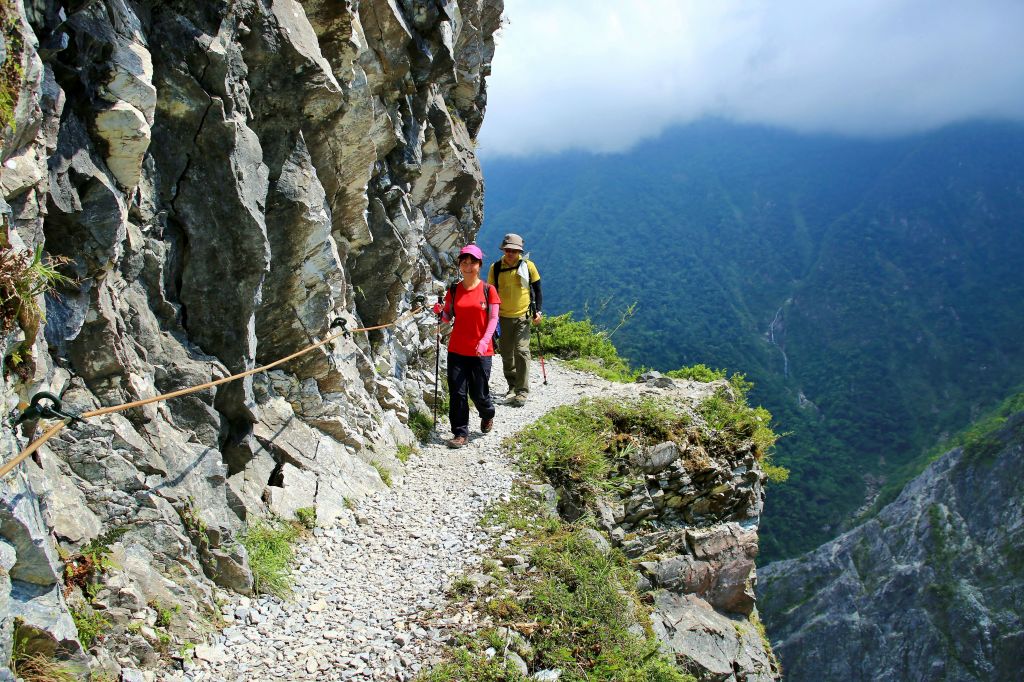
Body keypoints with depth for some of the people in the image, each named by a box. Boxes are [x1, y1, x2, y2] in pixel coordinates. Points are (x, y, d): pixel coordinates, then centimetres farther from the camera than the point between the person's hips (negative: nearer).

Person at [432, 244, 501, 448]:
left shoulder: (488, 290, -1)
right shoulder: (453, 291, 6)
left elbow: (493, 319, -4)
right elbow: (448, 317, 12)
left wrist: (484, 341, -18)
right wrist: (440, 312, -11)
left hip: (481, 351, -2)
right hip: (457, 349, 2)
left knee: (478, 393, 3)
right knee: (457, 393, -2)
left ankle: (487, 415, 36)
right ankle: (460, 433, 9)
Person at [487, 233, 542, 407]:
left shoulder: (528, 266, -5)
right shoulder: (495, 268, -3)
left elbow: (537, 288, 6)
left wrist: (537, 310, 1)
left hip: (523, 315, -2)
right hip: (504, 316, 2)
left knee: (521, 351, -11)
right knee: (506, 352, 10)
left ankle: (522, 391, -7)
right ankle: (512, 385, 28)